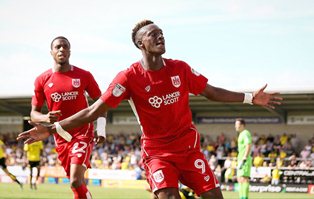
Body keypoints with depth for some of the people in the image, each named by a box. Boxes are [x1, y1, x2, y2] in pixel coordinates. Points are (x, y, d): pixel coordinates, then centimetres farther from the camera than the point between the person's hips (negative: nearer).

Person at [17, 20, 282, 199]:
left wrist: (250, 98, 5)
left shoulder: (180, 69, -2)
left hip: (189, 147, 4)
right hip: (157, 152, -4)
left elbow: (211, 92, 10)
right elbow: (95, 111, -15)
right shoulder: (129, 77, -14)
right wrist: (52, 129, -22)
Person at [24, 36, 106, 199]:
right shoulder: (42, 80, 2)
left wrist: (101, 130, -5)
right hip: (61, 138, 3)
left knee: (76, 181, -20)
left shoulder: (84, 76, -1)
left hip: (83, 134, -3)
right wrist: (46, 118, -17)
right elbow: (34, 113, 6)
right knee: (78, 183, 9)